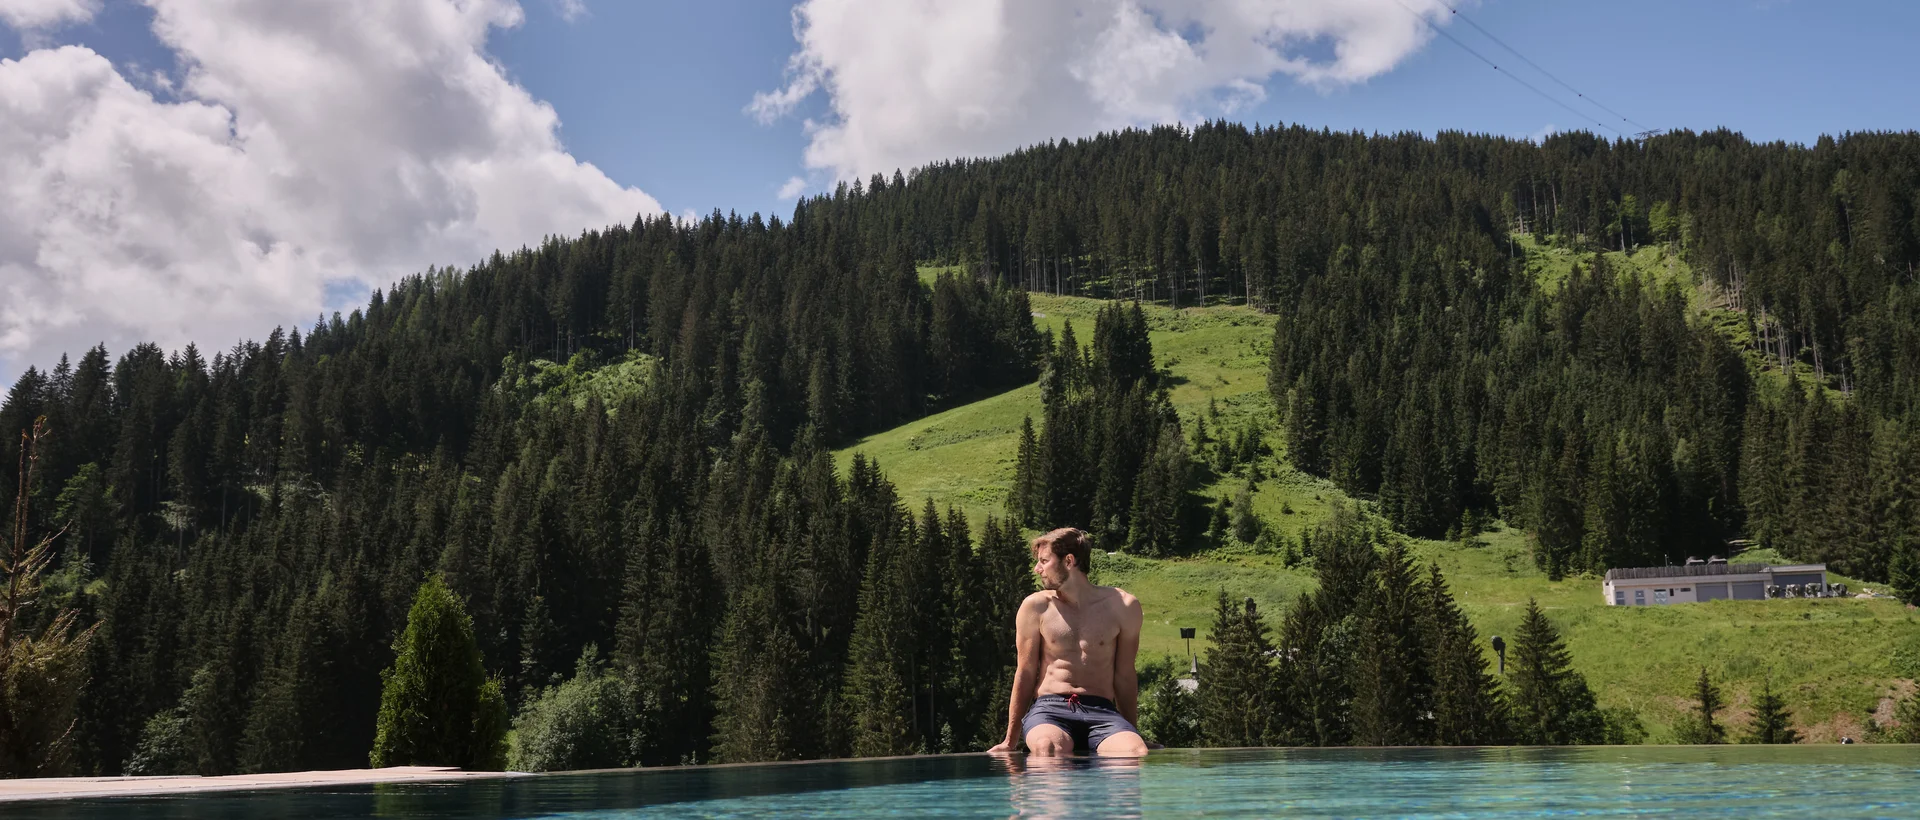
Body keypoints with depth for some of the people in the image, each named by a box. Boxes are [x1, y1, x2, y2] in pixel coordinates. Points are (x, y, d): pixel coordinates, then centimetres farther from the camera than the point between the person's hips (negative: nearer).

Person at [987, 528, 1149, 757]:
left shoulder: (1122, 606, 7)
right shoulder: (1036, 607, 7)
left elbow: (1124, 675, 14)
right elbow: (1026, 674, 11)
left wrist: (1130, 734, 17)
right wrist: (1011, 742, 11)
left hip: (1102, 712, 1)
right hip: (1049, 710, -1)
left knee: (1137, 753, -34)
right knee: (1047, 747, -39)